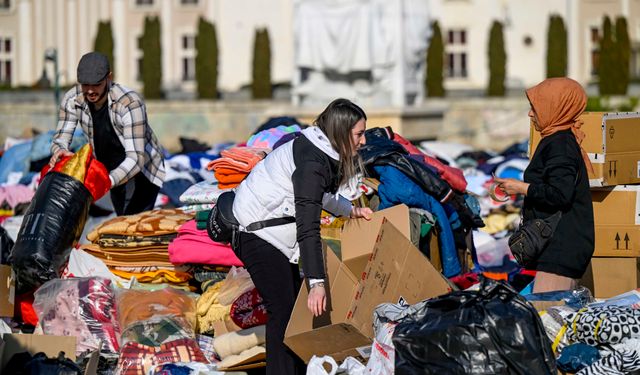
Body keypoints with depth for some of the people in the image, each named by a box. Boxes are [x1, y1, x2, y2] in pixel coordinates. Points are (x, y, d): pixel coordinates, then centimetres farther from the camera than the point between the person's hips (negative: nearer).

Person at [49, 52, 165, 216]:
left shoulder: (130, 103, -34)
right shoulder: (72, 100, -18)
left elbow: (136, 159, -38)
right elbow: (61, 138, -15)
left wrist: (107, 182, -55)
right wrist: (59, 151, -42)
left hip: (143, 170, -6)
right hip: (112, 170, 6)